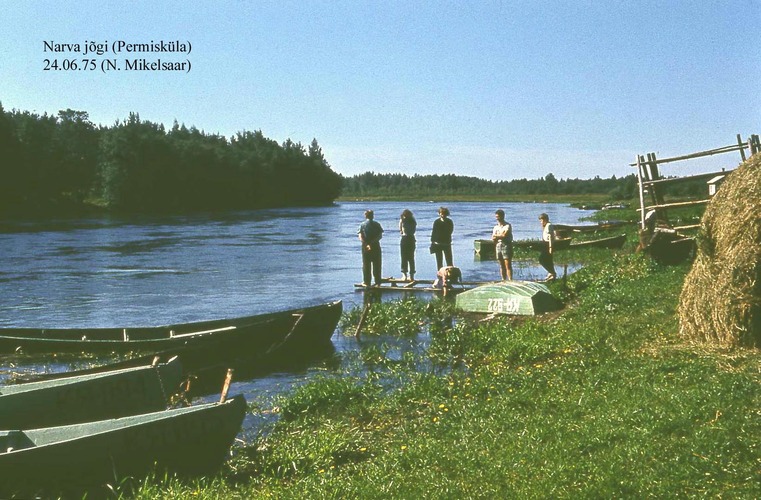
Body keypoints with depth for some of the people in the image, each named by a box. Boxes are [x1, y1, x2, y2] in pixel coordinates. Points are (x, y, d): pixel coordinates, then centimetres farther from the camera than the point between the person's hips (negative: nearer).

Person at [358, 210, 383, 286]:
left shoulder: (362, 225, 1)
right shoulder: (376, 224, 2)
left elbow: (360, 237, -9)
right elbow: (380, 235, -7)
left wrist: (366, 244, -16)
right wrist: (373, 241, -13)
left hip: (365, 246, 0)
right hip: (376, 246, 0)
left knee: (366, 265, 7)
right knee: (376, 265, 6)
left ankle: (366, 282, 6)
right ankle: (378, 282, 6)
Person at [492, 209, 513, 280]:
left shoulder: (507, 225, -3)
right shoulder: (496, 227, 14)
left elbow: (504, 235, -15)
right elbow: (493, 239, 8)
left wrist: (496, 236, 0)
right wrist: (500, 236, -9)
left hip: (506, 246, -5)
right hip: (498, 246, 6)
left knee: (508, 265, -10)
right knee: (501, 265, 7)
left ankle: (510, 280, -12)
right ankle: (503, 280, 11)